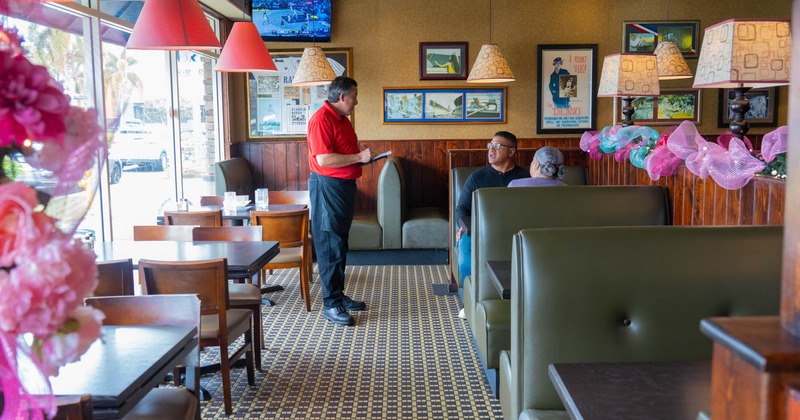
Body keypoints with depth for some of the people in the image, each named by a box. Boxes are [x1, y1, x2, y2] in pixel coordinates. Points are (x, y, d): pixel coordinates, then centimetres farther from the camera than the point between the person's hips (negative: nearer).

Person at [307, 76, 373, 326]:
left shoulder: (342, 118, 15)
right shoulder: (322, 119, -16)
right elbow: (323, 159, -25)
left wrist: (363, 155, 10)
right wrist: (359, 157, -18)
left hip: (344, 184, 10)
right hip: (327, 186, -10)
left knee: (340, 243, 15)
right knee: (330, 245, -6)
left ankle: (338, 295, 25)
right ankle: (330, 304, 1)